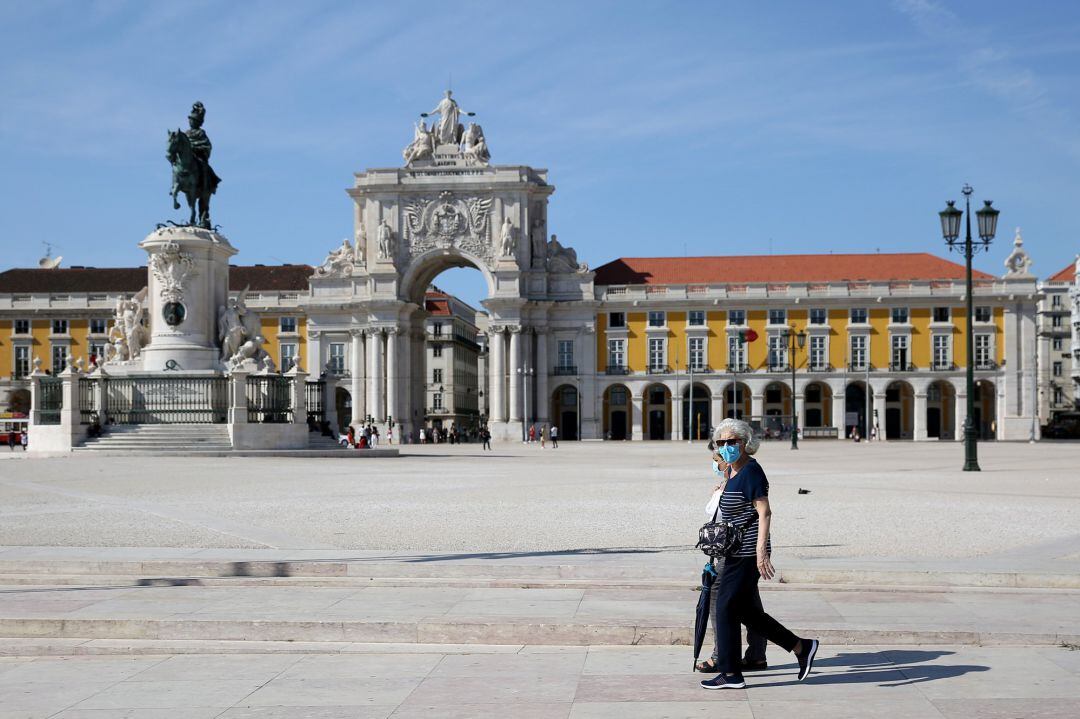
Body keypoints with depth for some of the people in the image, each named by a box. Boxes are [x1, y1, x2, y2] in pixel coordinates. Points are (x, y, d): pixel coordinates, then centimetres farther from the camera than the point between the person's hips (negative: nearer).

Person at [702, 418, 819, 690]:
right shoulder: (733, 471, 14)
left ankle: (730, 674, 4)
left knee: (726, 608, -4)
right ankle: (801, 647, 20)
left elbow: (764, 512, -23)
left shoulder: (750, 471, -15)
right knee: (746, 611, 13)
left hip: (746, 554, -10)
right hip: (738, 553, 10)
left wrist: (761, 551, -30)